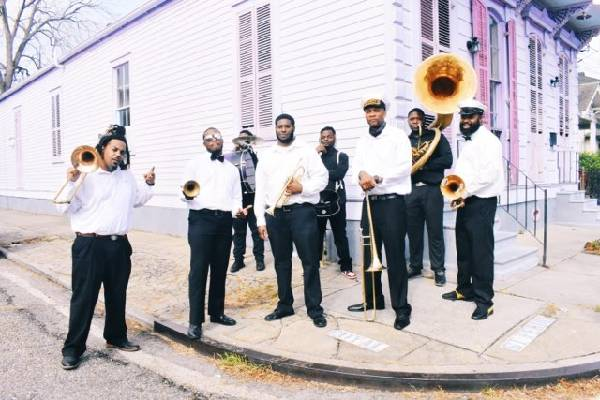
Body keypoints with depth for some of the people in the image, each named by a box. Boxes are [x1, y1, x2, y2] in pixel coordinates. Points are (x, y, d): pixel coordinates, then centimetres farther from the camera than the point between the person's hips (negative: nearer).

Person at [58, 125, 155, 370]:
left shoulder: (127, 176, 10)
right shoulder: (84, 175, -7)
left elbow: (136, 200, 26)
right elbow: (65, 208, -8)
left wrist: (149, 185, 10)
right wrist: (71, 183, -21)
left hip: (119, 245, 6)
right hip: (89, 245, -5)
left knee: (117, 295, 16)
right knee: (84, 297, 1)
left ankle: (116, 337, 33)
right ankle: (73, 348, 15)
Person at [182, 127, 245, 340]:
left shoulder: (232, 169, 17)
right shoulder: (195, 163, 5)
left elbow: (236, 197, 14)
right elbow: (185, 193, 0)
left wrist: (238, 209, -7)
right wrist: (187, 195, -24)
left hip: (225, 221, 4)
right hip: (201, 219, -4)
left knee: (220, 269, 11)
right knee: (198, 270, -3)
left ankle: (217, 312, 26)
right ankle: (195, 321, 5)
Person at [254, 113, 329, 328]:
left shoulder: (306, 151, 5)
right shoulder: (266, 155, 14)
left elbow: (321, 177, -1)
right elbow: (260, 189, 10)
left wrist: (302, 188, -18)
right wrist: (261, 219, 4)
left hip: (302, 212, -3)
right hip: (274, 214, 4)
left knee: (310, 262, -1)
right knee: (281, 262, 13)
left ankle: (315, 310, 10)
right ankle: (284, 305, 26)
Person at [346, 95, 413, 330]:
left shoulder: (398, 136, -2)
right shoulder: (362, 141, 15)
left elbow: (404, 167, -13)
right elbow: (356, 167, 4)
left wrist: (377, 178, -19)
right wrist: (362, 174, -19)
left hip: (392, 202, -6)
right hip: (370, 202, 6)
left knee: (395, 256, -3)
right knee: (369, 254, 12)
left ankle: (401, 307, 8)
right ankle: (373, 299, 27)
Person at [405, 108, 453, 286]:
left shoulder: (436, 136, 6)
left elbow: (447, 160, -6)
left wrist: (423, 164, -12)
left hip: (432, 189, -3)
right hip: (411, 190, 3)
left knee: (435, 231, 0)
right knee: (413, 230, 8)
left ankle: (438, 269, 9)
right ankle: (415, 265, 20)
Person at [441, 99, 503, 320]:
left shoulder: (487, 140, -7)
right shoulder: (467, 142, 20)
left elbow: (489, 174, -20)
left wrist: (464, 192, -16)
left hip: (481, 202, -9)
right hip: (465, 202, 9)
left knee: (481, 251, -4)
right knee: (464, 249, 14)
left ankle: (484, 299, 5)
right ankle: (465, 289, 28)